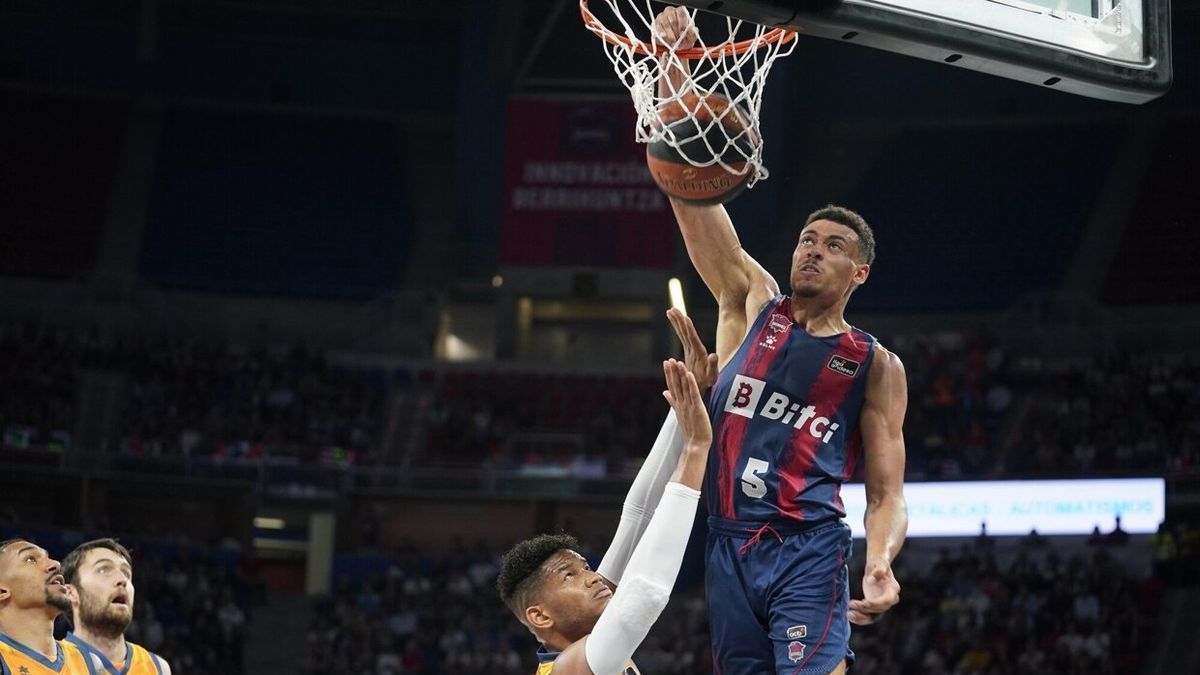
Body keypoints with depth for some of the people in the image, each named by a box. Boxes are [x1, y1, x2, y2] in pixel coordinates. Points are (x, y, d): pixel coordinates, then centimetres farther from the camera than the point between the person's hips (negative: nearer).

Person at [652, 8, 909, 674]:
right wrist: (674, 70, -10)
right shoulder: (752, 303, 12)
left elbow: (886, 492, 3)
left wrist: (880, 562, -20)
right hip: (729, 549, 3)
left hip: (808, 551, -3)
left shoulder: (876, 366, 7)